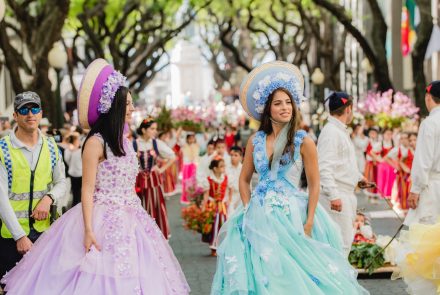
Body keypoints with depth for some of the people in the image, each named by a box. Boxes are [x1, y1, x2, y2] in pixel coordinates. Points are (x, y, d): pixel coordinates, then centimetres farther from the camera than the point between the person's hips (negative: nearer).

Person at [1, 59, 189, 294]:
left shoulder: (124, 142, 13)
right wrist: (88, 231, -20)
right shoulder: (96, 142, -10)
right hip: (103, 221, -8)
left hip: (129, 220, 8)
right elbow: (87, 190, -13)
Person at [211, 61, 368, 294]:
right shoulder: (255, 141, 5)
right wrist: (249, 211, 2)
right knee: (263, 273, 1)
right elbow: (244, 180, 14)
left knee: (295, 275, -4)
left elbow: (314, 185, -2)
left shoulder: (303, 142, -4)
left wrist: (309, 223, -8)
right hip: (260, 219, 3)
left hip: (292, 216, -3)